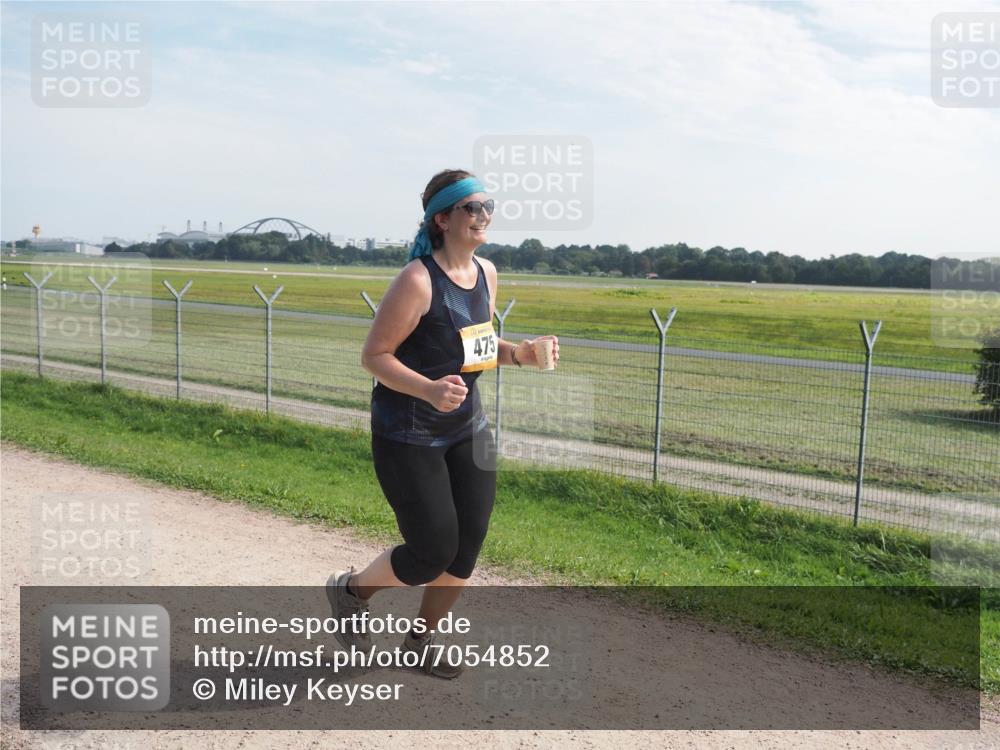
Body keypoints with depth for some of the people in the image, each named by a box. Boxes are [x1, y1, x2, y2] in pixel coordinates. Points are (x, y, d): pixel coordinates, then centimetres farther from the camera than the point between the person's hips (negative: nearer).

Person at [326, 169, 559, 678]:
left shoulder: (487, 273, 4)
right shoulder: (418, 280, -20)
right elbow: (374, 355, -17)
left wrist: (520, 353, -3)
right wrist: (429, 391, -32)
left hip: (467, 427, 7)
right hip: (408, 435, -7)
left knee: (467, 548, 7)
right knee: (433, 552, -3)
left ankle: (420, 641, 31)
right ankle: (350, 591, 28)